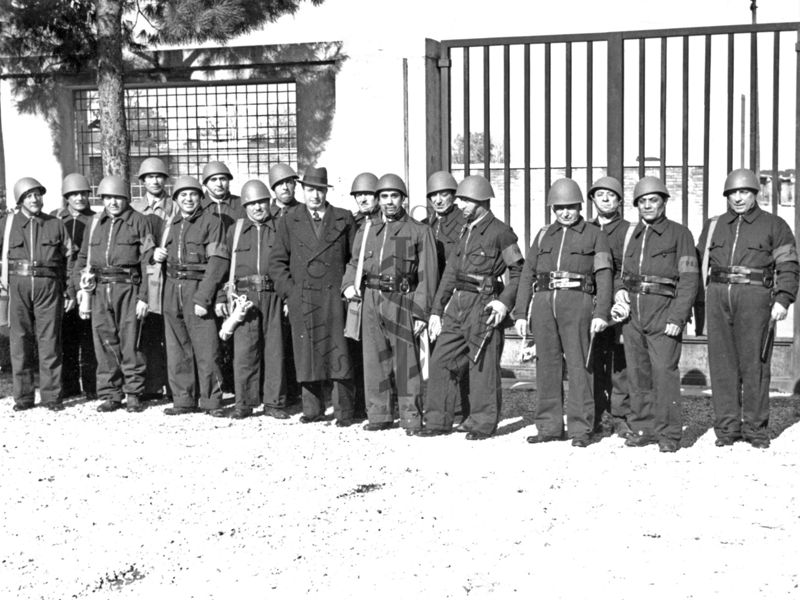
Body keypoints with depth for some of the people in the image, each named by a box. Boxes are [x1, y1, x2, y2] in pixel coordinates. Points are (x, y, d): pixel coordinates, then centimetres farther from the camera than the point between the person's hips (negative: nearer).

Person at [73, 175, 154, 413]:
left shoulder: (139, 222, 2)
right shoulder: (95, 224, 15)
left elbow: (147, 261, -3)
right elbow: (83, 259, 18)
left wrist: (143, 296, -9)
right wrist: (82, 292, 8)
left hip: (128, 288, -4)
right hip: (100, 290, 4)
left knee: (130, 344, -4)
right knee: (105, 344, 4)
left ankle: (133, 394, 6)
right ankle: (110, 395, 12)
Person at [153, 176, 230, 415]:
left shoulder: (211, 222, -2)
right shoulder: (170, 224, 16)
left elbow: (218, 261, -10)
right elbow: (164, 255, 29)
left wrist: (203, 297, -17)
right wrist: (157, 254, 3)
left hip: (198, 287, -6)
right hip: (172, 289, 6)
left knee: (206, 349, -7)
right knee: (177, 350, 7)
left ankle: (211, 401, 2)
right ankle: (184, 400, 14)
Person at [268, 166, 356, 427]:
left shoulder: (344, 219, 8)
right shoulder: (289, 221, 9)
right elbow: (277, 261, 9)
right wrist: (289, 290, -1)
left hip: (335, 297, -1)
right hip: (302, 298, 1)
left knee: (338, 354, -3)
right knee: (307, 354, 3)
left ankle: (343, 412, 4)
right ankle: (312, 408, 14)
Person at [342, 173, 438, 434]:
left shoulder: (419, 231, 3)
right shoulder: (366, 232, 16)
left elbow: (427, 275, -1)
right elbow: (354, 263, 22)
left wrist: (421, 312, -8)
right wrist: (348, 285, -1)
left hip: (402, 302, -4)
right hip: (370, 301, 4)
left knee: (406, 361, -3)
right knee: (374, 359, 6)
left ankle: (411, 417, 4)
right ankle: (379, 415, 15)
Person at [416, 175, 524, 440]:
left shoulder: (500, 232, -6)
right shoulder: (465, 231, 17)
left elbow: (518, 271, -7)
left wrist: (504, 301, -19)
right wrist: (436, 310, 16)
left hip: (483, 306, -7)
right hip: (456, 304, 8)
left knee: (483, 366, -1)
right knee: (441, 361, 5)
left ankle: (483, 423, 10)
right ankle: (438, 421, 13)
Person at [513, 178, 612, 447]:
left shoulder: (595, 235, 8)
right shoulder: (544, 236, 18)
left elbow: (604, 276, 0)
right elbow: (527, 274, 16)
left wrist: (601, 313, -11)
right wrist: (520, 313, 8)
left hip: (577, 301, -4)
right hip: (544, 301, 4)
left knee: (578, 365, -7)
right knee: (547, 365, 5)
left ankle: (581, 429, -2)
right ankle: (549, 426, 12)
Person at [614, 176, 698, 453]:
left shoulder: (679, 233, 1)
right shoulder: (631, 235, 17)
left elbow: (689, 278, -5)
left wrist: (678, 318, -13)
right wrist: (620, 292, 4)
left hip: (663, 310, -5)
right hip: (632, 313, 5)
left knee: (664, 371, -11)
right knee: (638, 375, 4)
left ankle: (668, 434, -5)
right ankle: (642, 428, 13)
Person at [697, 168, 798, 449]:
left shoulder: (774, 225, 8)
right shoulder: (713, 226, 18)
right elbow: (700, 264, 20)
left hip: (754, 295, -3)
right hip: (718, 296, 3)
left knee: (754, 362, -4)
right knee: (722, 363, 1)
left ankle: (755, 427, 4)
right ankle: (727, 426, 7)